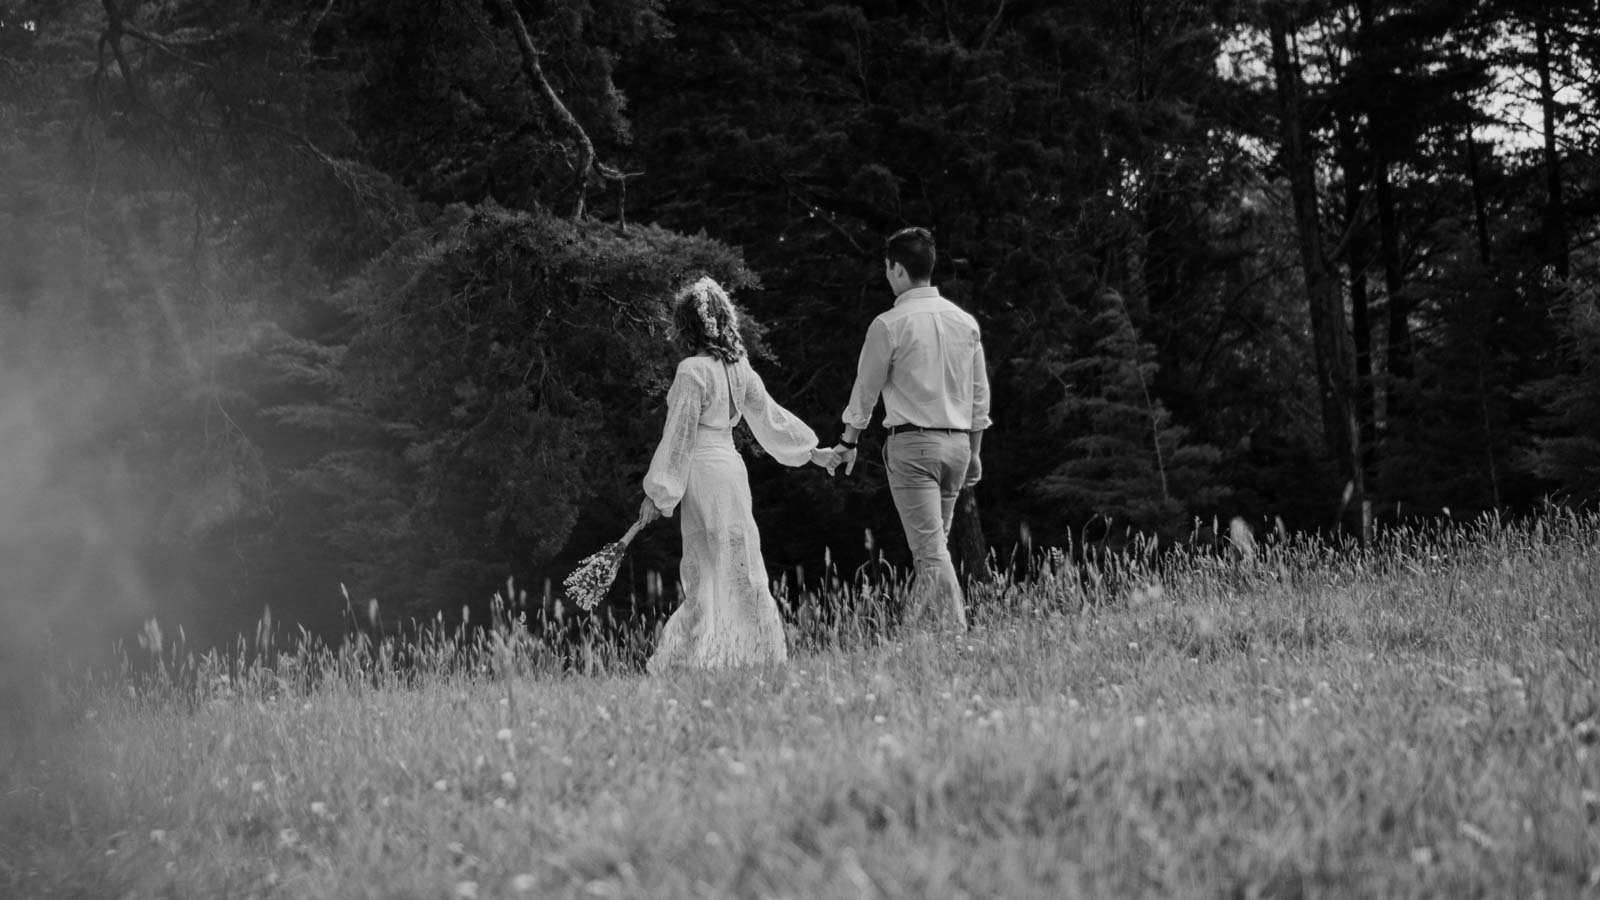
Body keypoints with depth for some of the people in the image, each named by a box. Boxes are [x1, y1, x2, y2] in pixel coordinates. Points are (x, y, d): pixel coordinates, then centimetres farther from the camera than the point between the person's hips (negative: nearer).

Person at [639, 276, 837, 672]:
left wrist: (655, 494, -9)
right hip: (732, 466, 7)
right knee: (742, 570, 9)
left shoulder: (692, 372, -12)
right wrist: (813, 451, 29)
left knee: (708, 572, -6)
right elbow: (769, 417, 16)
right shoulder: (739, 368, 9)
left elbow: (678, 436, -13)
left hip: (702, 472, -7)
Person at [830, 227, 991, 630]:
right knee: (935, 545, 14)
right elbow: (980, 394, 13)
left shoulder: (889, 325, -8)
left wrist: (849, 442, 16)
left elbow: (866, 389, 1)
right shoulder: (965, 321, 8)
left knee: (931, 550, -8)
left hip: (912, 444, -6)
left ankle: (956, 635, -14)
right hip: (957, 442, 6)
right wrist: (974, 452, 21)